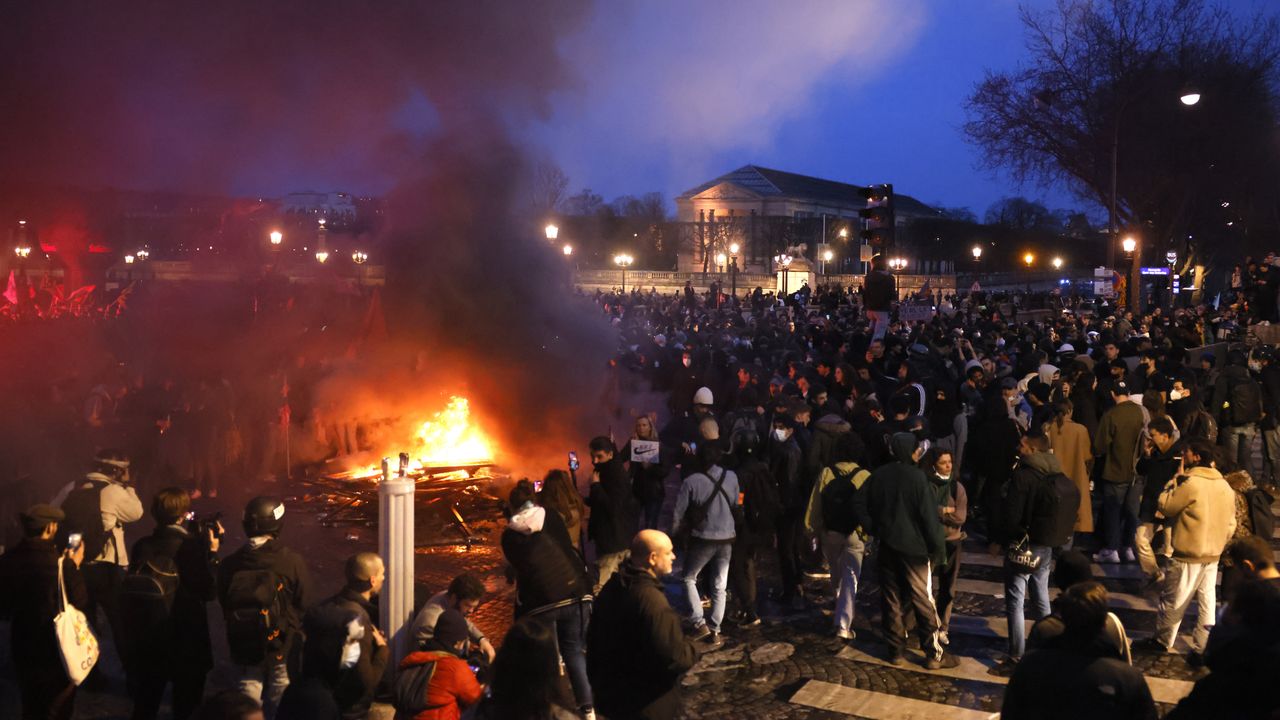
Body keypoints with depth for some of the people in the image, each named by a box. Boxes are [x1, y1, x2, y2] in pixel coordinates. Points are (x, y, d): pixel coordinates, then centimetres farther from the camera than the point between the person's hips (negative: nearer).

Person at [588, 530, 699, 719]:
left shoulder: (613, 586, 2)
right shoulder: (652, 601, -28)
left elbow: (595, 637, 14)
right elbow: (674, 658, -30)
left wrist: (596, 679, 26)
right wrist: (691, 649, -8)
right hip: (645, 704, -9)